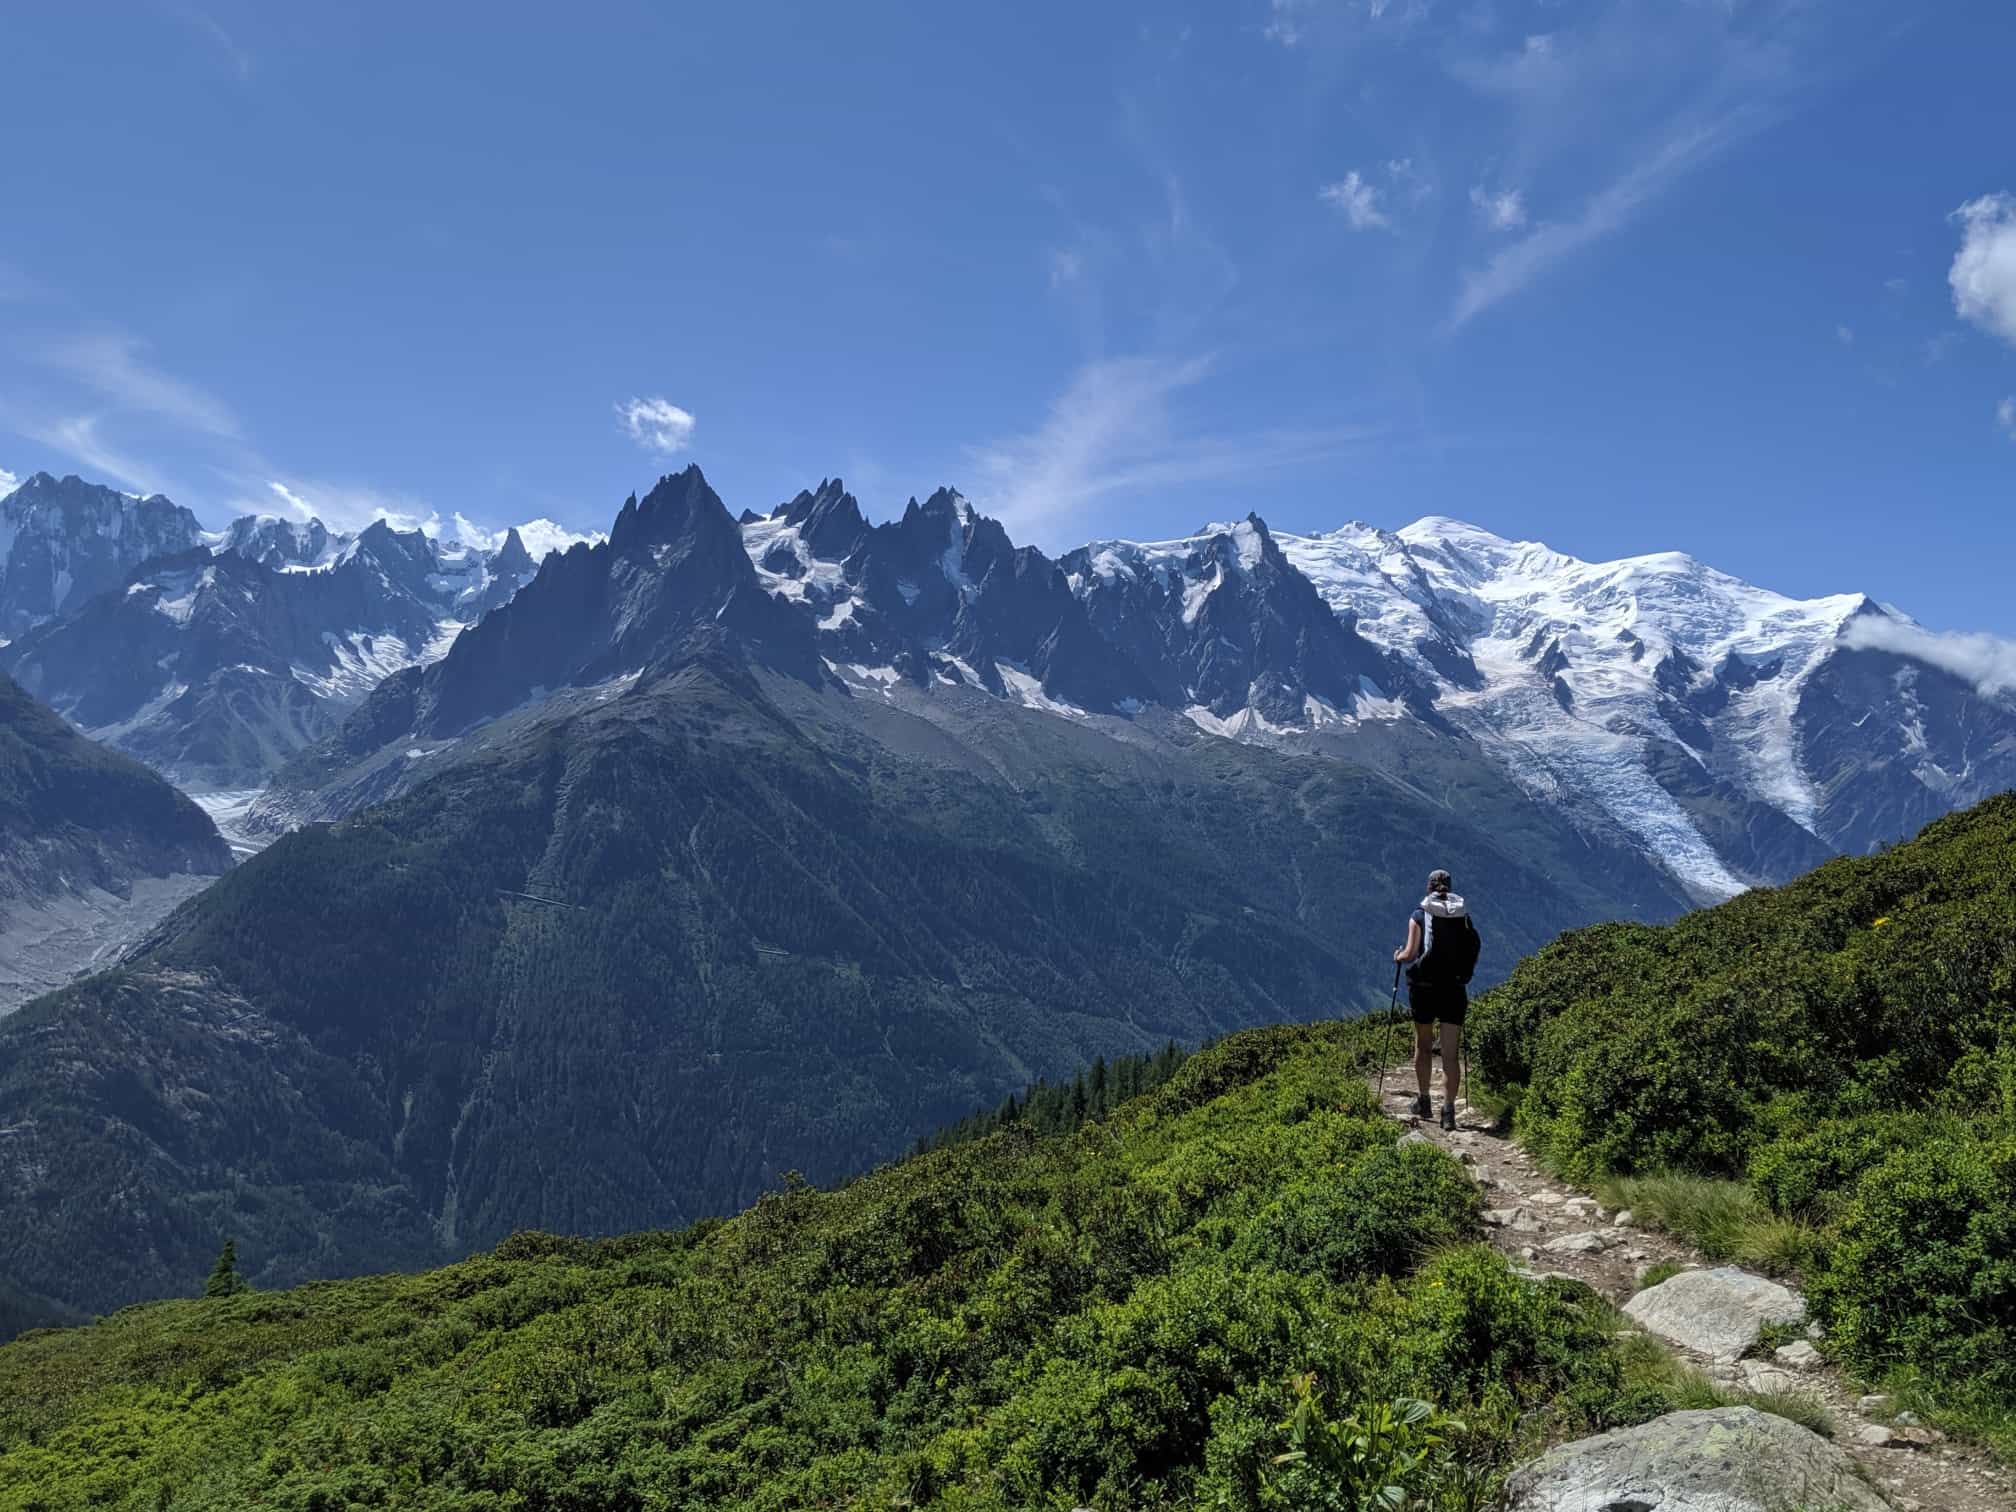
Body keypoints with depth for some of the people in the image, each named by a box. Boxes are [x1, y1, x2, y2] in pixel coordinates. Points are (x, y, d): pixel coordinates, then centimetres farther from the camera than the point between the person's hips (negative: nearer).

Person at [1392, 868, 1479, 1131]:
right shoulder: (1465, 916, 4)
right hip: (1455, 989, 1)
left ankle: (1424, 1102, 27)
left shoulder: (1419, 915, -2)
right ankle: (1449, 1109, -8)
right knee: (1451, 1054, 2)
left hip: (1424, 987, -1)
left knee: (1423, 1045, 19)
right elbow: (1472, 954, 3)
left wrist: (1398, 956, 14)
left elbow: (1411, 954, -7)